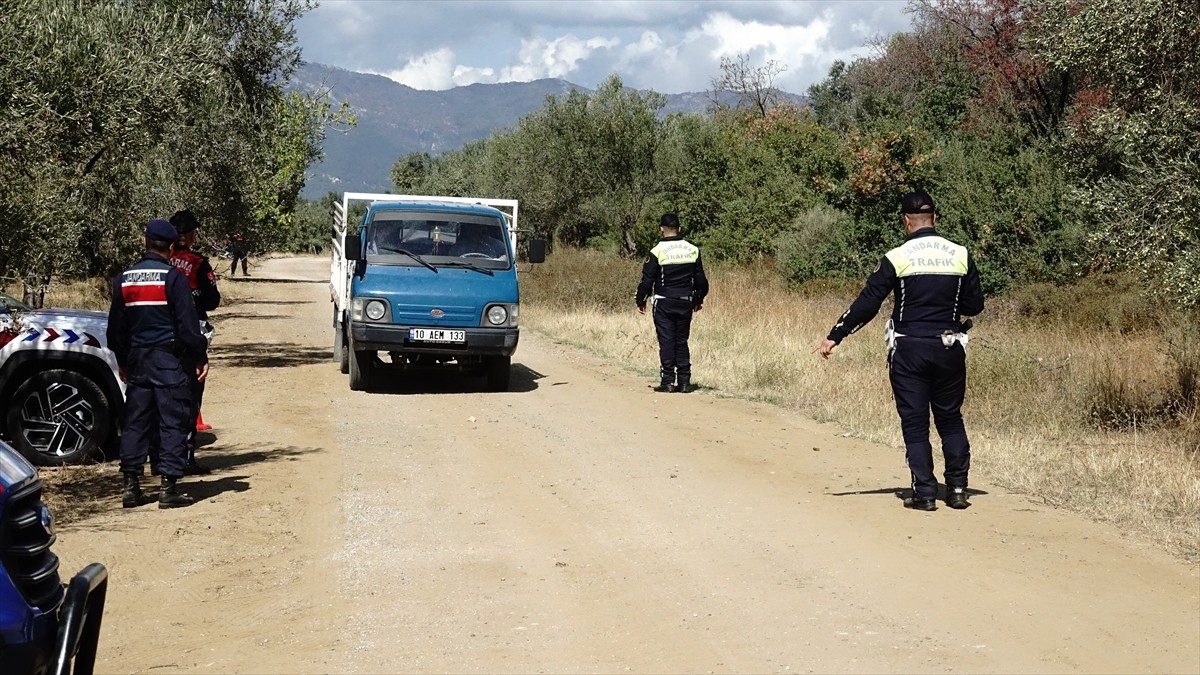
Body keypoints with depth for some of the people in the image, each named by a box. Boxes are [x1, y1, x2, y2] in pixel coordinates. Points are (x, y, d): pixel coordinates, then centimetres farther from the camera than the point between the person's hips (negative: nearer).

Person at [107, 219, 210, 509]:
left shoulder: (123, 279, 8)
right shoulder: (173, 277, -9)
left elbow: (115, 327, 14)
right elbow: (187, 323, -11)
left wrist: (122, 362, 23)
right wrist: (200, 358, -4)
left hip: (137, 360, 5)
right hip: (169, 359, -5)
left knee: (135, 422, 10)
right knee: (173, 422, -1)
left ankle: (131, 486, 9)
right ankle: (169, 488, -3)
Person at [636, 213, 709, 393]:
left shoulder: (657, 252, -10)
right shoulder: (693, 250, 3)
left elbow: (647, 280, -7)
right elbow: (701, 279, 10)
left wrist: (640, 301, 5)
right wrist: (699, 299, 24)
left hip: (663, 303, -4)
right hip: (685, 303, 4)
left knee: (666, 342, 0)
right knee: (682, 342, 10)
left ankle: (668, 380, -3)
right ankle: (684, 381, 7)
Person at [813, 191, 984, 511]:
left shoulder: (897, 258, -8)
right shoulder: (961, 255, 0)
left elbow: (866, 304, -8)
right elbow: (974, 304, 6)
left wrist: (834, 337, -2)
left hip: (908, 350, -3)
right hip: (949, 349, 3)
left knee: (914, 423, 4)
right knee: (950, 419, 15)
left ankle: (924, 493, 3)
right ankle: (957, 489, 13)